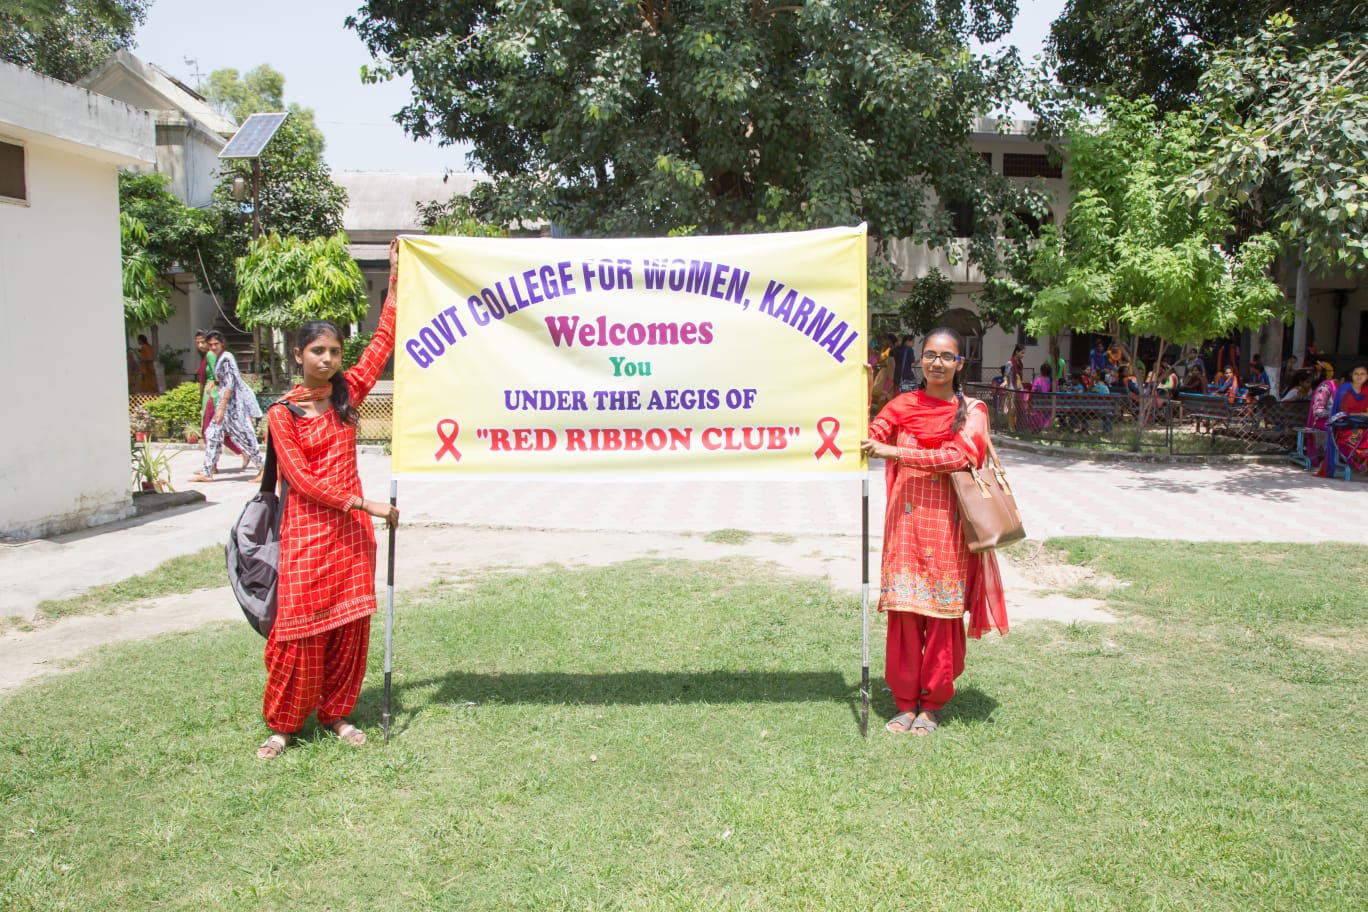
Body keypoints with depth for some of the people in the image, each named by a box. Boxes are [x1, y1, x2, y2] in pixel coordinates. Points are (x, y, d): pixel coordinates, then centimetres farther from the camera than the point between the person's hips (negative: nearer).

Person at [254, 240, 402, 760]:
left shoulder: (348, 393, 7)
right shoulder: (283, 412, -5)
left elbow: (383, 340, 7)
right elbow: (301, 478, -10)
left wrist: (395, 277, 7)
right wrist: (363, 503, -15)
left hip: (351, 527, 4)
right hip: (307, 528, -4)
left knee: (349, 624, 7)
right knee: (300, 625, -2)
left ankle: (335, 713, 22)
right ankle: (282, 723, 14)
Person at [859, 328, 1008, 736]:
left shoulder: (971, 411, 2)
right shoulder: (903, 405, 9)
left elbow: (959, 455, -15)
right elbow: (867, 439, -2)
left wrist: (894, 452, -20)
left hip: (947, 527, -2)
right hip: (905, 523, 2)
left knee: (942, 614, 3)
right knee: (903, 613, 3)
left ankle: (933, 704, 18)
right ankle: (905, 702, 16)